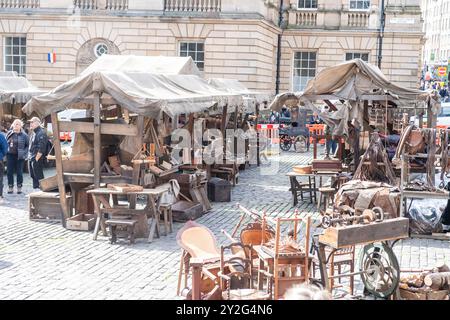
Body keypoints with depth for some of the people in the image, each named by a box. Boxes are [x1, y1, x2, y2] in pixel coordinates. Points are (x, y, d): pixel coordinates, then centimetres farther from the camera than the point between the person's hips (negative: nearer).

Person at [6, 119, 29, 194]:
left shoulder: (24, 135, -1)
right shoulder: (9, 134, 7)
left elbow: (27, 146, 3)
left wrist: (24, 153, -7)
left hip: (19, 156, -3)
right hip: (10, 155, 3)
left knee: (19, 172, 1)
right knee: (9, 172, 4)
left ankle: (19, 187, 12)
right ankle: (10, 187, 14)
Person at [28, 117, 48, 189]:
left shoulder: (41, 134, -14)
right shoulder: (32, 133, 17)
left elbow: (41, 149, -21)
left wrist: (36, 158, -21)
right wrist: (29, 157, 16)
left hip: (37, 160, -10)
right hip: (31, 159, 10)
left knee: (39, 177, -6)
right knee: (33, 176, 14)